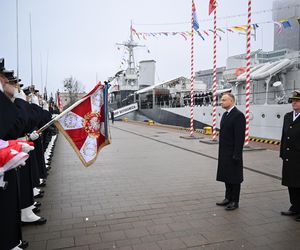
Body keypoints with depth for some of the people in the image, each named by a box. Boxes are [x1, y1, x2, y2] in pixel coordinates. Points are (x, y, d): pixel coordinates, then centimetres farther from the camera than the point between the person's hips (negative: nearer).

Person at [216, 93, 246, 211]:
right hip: (224, 153, 9)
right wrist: (221, 151, 15)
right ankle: (228, 198, 31)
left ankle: (235, 201, 17)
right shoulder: (225, 114, 13)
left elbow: (240, 137, -19)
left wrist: (236, 155, -20)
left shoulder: (238, 115, -15)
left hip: (233, 154, -8)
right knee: (226, 176, 17)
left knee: (234, 178, 5)